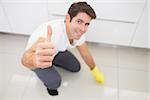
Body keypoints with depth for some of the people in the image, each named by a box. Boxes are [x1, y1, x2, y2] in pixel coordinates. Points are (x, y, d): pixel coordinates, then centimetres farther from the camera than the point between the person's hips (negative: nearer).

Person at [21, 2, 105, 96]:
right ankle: (47, 80, 14)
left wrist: (95, 70, 10)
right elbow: (25, 59, -56)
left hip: (55, 51, 6)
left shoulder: (78, 34, -20)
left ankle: (52, 63, 28)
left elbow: (86, 54, -2)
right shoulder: (54, 31, -44)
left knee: (76, 67, 6)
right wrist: (36, 60, -80)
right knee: (55, 82, -24)